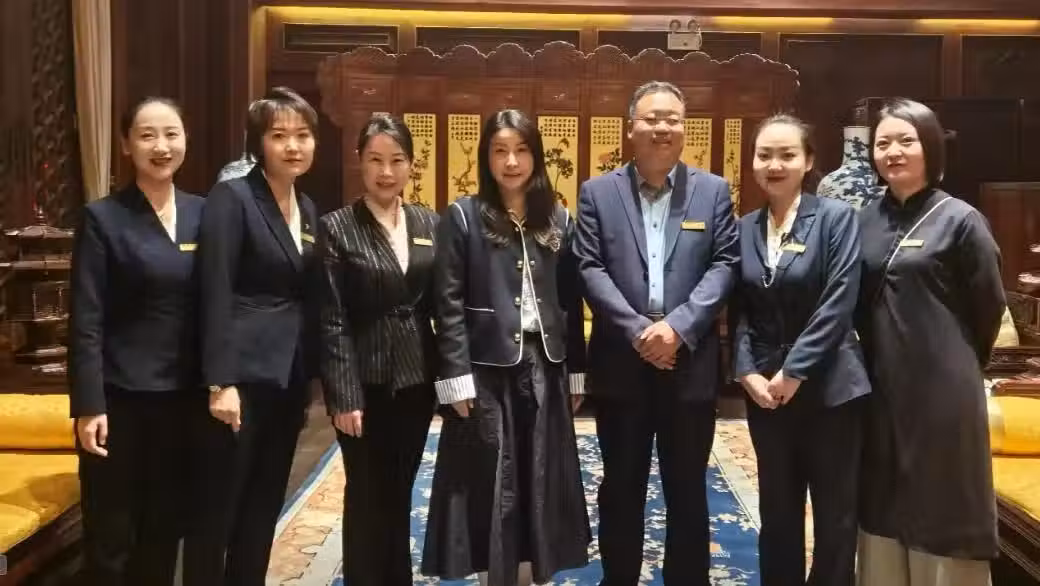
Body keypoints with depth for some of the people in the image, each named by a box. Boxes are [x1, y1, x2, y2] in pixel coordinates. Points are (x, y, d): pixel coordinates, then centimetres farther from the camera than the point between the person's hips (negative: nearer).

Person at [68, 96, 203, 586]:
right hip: (121, 395, -3)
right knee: (110, 535, 7)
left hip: (183, 395, 4)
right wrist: (89, 405, -13)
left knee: (166, 526, 15)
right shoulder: (103, 218, -6)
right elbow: (85, 321, -9)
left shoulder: (203, 213, 5)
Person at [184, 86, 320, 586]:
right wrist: (219, 382, -19)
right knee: (216, 507, 4)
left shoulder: (308, 208, 12)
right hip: (242, 376, -7)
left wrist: (309, 377, 12)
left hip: (288, 378, 7)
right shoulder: (231, 198, -9)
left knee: (264, 506, 16)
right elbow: (215, 295, -15)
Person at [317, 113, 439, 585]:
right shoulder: (337, 227, -6)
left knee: (400, 494, 17)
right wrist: (343, 396, -13)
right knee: (367, 497, 9)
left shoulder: (429, 224, 5)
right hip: (366, 382, -3)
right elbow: (333, 321, -9)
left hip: (416, 380, 4)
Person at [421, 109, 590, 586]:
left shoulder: (559, 220, 7)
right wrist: (457, 378, -12)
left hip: (544, 370, 4)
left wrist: (576, 374, 6)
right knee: (492, 486, 6)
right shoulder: (462, 217, -4)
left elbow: (571, 303, 8)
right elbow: (448, 305, -7)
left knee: (542, 483, 11)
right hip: (487, 372, -3)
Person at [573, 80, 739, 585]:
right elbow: (590, 269, -4)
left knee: (688, 490, 13)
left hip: (690, 364, 1)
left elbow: (724, 266, -3)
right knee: (621, 488, 13)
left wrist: (677, 326, -16)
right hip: (621, 364, 0)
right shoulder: (598, 192, 4)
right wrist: (638, 330, -16)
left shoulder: (714, 191, 6)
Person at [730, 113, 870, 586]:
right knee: (777, 510, 14)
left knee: (835, 512, 7)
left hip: (828, 386, -3)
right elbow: (739, 311, 5)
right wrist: (748, 373, -8)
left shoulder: (837, 216, -6)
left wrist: (793, 372, -15)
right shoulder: (744, 228, 5)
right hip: (764, 387, 4)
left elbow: (839, 302, -13)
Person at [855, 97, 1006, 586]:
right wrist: (881, 354, 9)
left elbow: (989, 306, -1)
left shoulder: (959, 220, -8)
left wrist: (957, 362, 9)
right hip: (881, 385, 5)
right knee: (882, 504, 13)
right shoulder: (865, 221, 5)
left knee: (944, 508, 6)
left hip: (941, 387, -4)